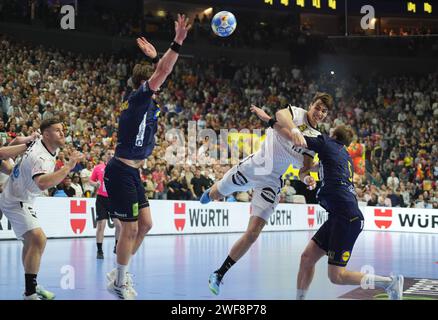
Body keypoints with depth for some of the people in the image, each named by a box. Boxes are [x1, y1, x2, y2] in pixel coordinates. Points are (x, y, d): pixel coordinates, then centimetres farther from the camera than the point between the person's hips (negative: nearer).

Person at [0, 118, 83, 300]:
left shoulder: (39, 143, -2)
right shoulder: (42, 157, -31)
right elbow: (42, 183, -51)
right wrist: (68, 166, -51)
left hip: (21, 199, 12)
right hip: (16, 202, -12)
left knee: (31, 241, 23)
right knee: (38, 239, -26)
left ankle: (32, 287, 36)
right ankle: (30, 295, -25)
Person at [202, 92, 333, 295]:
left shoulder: (316, 139, 2)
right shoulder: (296, 113, -10)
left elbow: (306, 167, -1)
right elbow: (281, 114, -35)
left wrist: (308, 180, -25)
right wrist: (294, 130, -56)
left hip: (271, 182, 2)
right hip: (253, 165, -2)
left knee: (253, 233, -9)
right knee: (215, 195, 21)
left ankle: (219, 274, 6)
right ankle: (212, 191, 63)